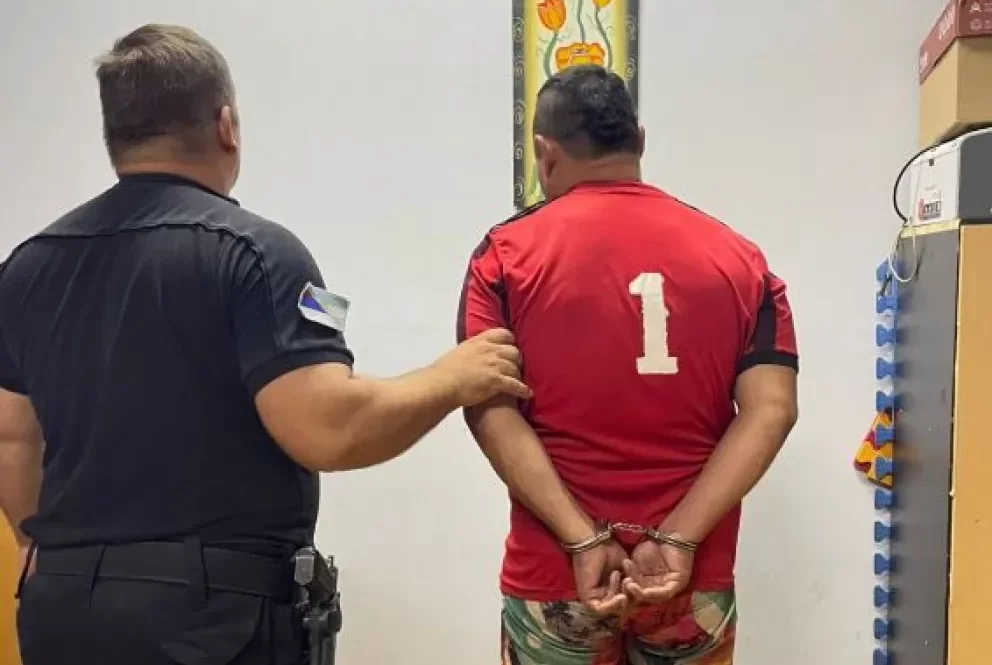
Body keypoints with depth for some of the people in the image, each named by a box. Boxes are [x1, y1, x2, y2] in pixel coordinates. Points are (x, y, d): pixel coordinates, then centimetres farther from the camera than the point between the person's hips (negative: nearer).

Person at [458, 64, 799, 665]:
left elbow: (489, 408, -14)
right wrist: (678, 540, -13)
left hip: (555, 575, -1)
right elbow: (771, 409, -8)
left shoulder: (508, 253, -4)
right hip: (694, 577, 2)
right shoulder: (737, 256, 2)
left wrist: (582, 540, -16)